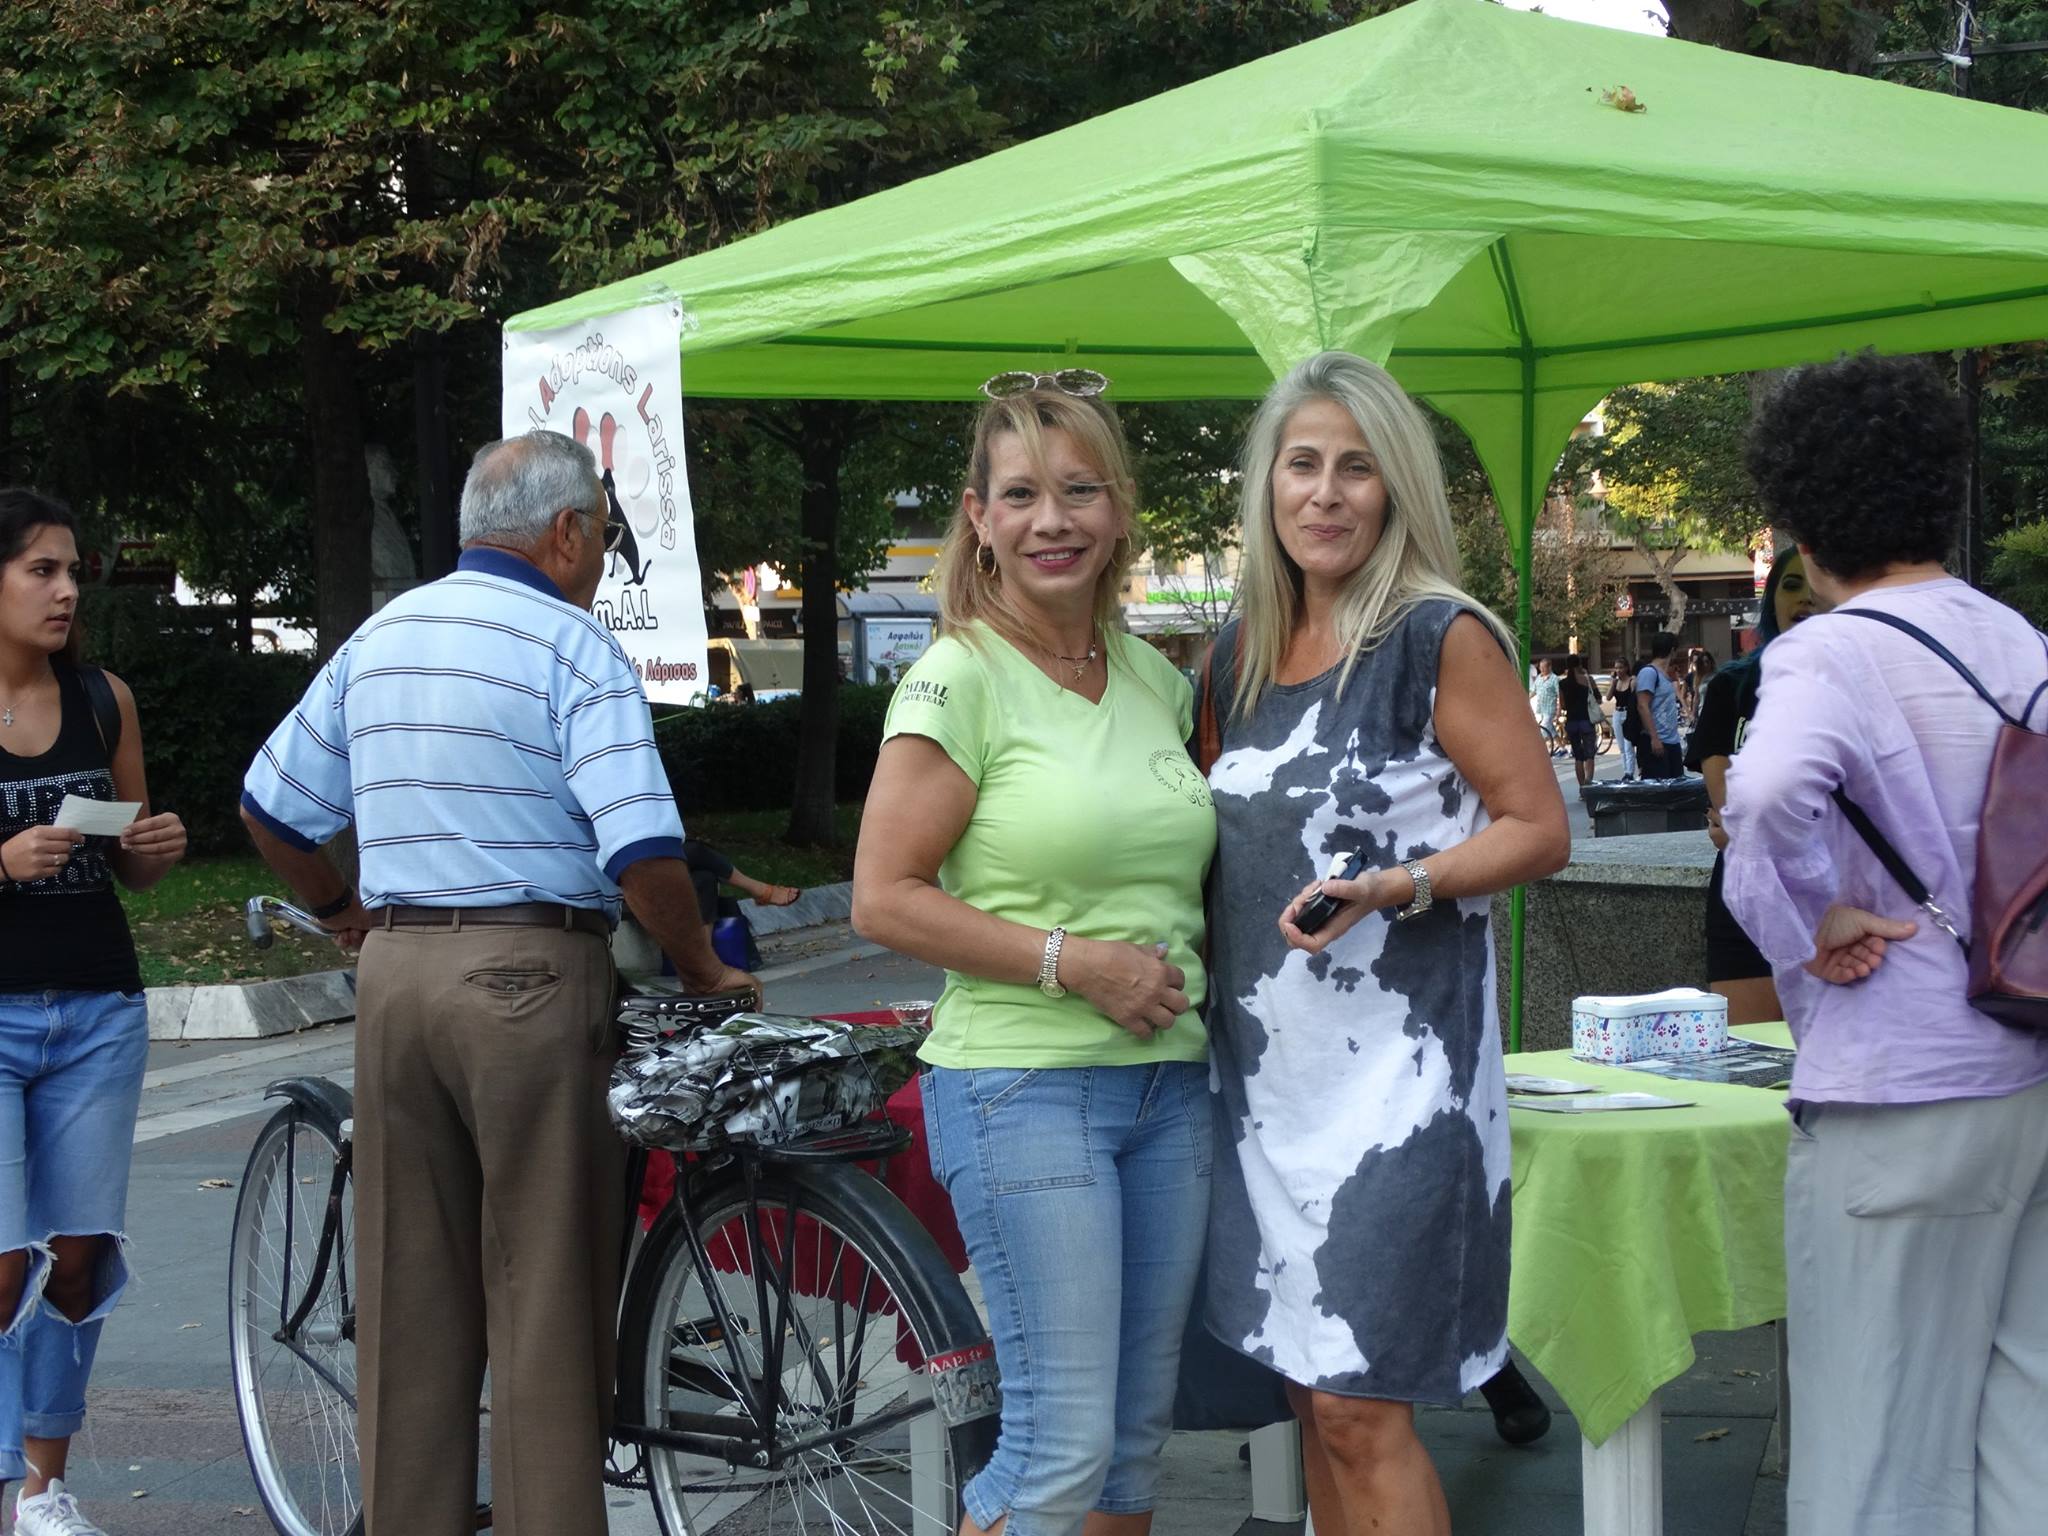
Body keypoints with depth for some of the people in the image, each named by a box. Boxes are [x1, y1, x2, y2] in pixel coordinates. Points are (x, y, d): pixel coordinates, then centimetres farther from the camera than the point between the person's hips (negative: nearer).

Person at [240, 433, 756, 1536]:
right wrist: (703, 972, -4)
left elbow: (269, 807, 18)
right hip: (533, 976, -6)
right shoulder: (572, 647, -8)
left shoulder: (379, 638, 13)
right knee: (546, 1292, 0)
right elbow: (643, 849, -18)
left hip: (394, 975, 6)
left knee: (409, 1286, 12)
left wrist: (338, 909, 31)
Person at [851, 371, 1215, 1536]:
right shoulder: (961, 678, -8)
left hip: (1170, 1082, 7)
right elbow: (884, 899, -12)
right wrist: (1071, 960, -16)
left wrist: (1195, 970, 8)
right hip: (1022, 1084, -7)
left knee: (1138, 1434, 11)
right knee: (1064, 1440, -8)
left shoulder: (1158, 678, 11)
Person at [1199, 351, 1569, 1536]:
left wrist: (1390, 887, -21)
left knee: (1360, 1410, -7)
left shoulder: (1441, 638, -7)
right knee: (1311, 1395, 12)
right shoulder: (1242, 657, 12)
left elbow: (1539, 829, -7)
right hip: (1266, 1063, 7)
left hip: (1394, 1061, -7)